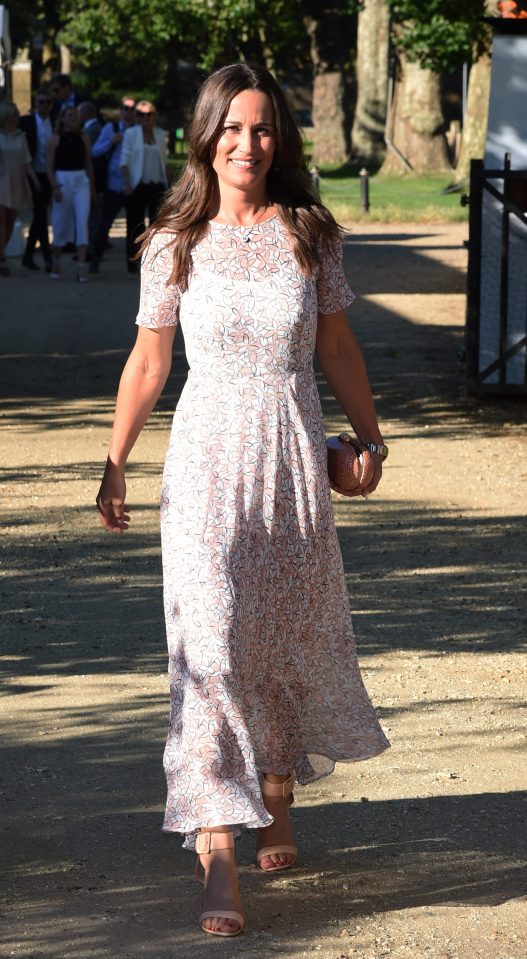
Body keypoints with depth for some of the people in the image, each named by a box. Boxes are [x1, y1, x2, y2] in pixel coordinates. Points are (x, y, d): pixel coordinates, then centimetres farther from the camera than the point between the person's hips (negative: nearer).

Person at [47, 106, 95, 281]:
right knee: (60, 224, 5)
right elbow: (50, 166, -1)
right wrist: (54, 187, -12)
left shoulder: (83, 138, 6)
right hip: (62, 180, -1)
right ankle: (56, 263, 23)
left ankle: (82, 266, -16)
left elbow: (88, 164, 12)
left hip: (81, 181, 1)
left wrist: (92, 188, 13)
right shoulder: (56, 139, 0)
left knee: (82, 221, -11)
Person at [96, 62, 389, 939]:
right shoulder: (174, 244, -1)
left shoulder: (309, 235, 1)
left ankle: (277, 800, 38)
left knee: (292, 634, 13)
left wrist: (370, 437, 18)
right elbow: (149, 360, 6)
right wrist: (115, 464, 6)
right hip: (207, 454, -2)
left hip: (293, 453, 2)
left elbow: (337, 347, 11)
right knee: (211, 641, -12)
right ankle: (217, 853, -15)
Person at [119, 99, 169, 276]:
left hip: (157, 186, 2)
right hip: (138, 186, -2)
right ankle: (133, 264, 7)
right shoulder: (131, 134, 1)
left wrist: (168, 184, 10)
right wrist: (127, 183, -12)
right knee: (136, 226, 1)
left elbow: (164, 161, 15)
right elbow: (125, 160, -2)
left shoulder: (161, 134, 9)